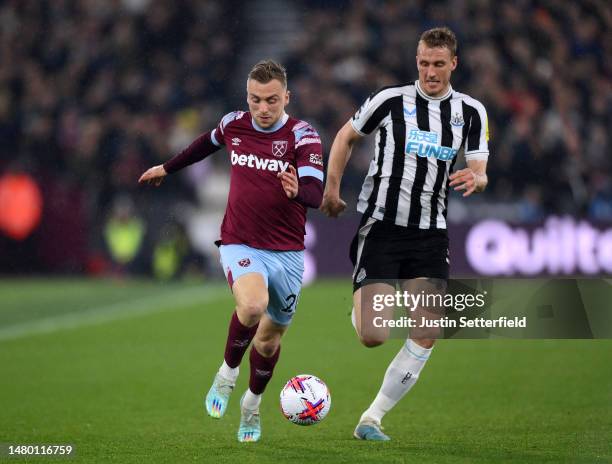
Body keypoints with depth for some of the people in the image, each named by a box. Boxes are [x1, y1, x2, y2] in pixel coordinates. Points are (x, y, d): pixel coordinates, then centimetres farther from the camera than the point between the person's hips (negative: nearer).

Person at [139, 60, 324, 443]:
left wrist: (298, 191, -49)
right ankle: (227, 374, -4)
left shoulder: (303, 136, -12)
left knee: (269, 340, 13)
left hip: (287, 253, 0)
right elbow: (209, 142, 24)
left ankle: (252, 405, 43)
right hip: (240, 245, 0)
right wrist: (168, 168, 35)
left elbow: (315, 194, -25)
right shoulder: (234, 125, -2)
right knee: (252, 304, -32)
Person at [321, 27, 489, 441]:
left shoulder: (471, 112, 5)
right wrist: (332, 188, 3)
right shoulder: (391, 101, -3)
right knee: (373, 336, -15)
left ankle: (372, 419, 4)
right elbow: (346, 136, 12)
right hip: (380, 229, -3)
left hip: (430, 234, 3)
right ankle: (358, 307, 23)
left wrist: (474, 179, -22)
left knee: (426, 336, -8)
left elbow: (480, 172, 2)